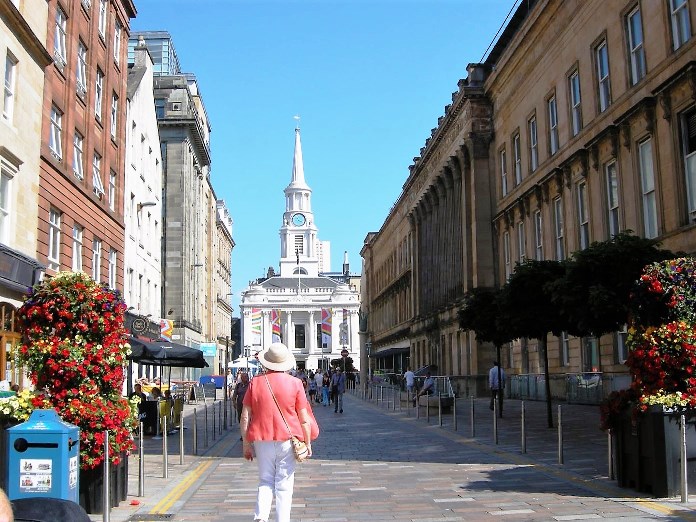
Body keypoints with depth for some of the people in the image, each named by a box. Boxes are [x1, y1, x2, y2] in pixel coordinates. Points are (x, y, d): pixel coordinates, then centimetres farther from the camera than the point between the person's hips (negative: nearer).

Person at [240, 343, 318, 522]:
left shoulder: (255, 382, 1)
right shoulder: (294, 383, -3)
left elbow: (245, 417, 1)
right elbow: (304, 418, -2)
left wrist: (246, 443, 9)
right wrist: (307, 442, 8)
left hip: (261, 440, 2)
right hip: (287, 440, -1)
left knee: (265, 481, 14)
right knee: (284, 484, 9)